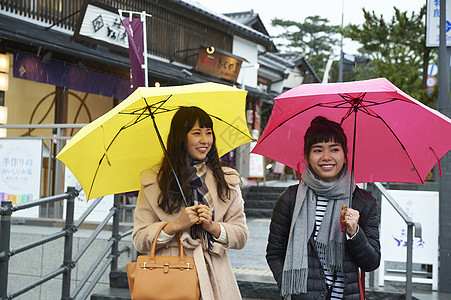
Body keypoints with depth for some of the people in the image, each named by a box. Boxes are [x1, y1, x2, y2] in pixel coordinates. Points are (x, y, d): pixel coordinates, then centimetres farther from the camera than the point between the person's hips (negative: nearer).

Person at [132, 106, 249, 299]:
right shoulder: (153, 182, 3)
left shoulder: (227, 180, 9)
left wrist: (213, 227, -11)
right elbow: (139, 240, 1)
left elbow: (241, 235, 6)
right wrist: (176, 225, -13)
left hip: (214, 279, 2)